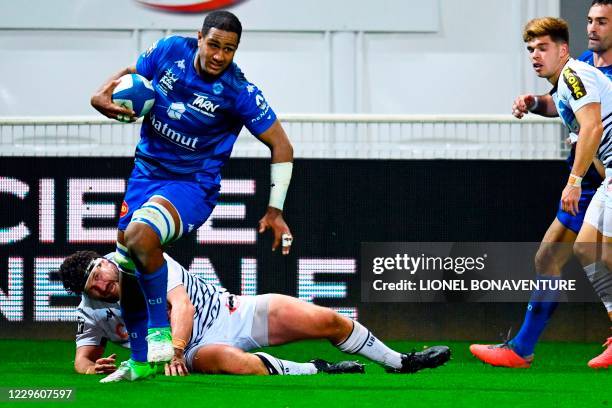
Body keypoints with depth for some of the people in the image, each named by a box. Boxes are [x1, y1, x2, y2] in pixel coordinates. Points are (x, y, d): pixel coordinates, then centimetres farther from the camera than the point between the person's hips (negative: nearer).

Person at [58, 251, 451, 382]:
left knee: (327, 320, -7)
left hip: (231, 312, 1)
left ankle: (399, 362, 16)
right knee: (226, 360, -41)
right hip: (198, 348, -1)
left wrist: (174, 347, -35)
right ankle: (313, 371, -25)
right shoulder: (94, 313, -3)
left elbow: (182, 305, -18)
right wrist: (92, 368, -21)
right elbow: (83, 358, 6)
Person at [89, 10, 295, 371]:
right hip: (146, 174, 6)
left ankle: (160, 329, -18)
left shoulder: (238, 92, -18)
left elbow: (281, 147, -10)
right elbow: (129, 74, 11)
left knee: (140, 236, -34)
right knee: (125, 272, 6)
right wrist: (102, 96, -12)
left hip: (191, 184, -6)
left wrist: (275, 211, -13)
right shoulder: (171, 51, -8)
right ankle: (140, 362, 21)